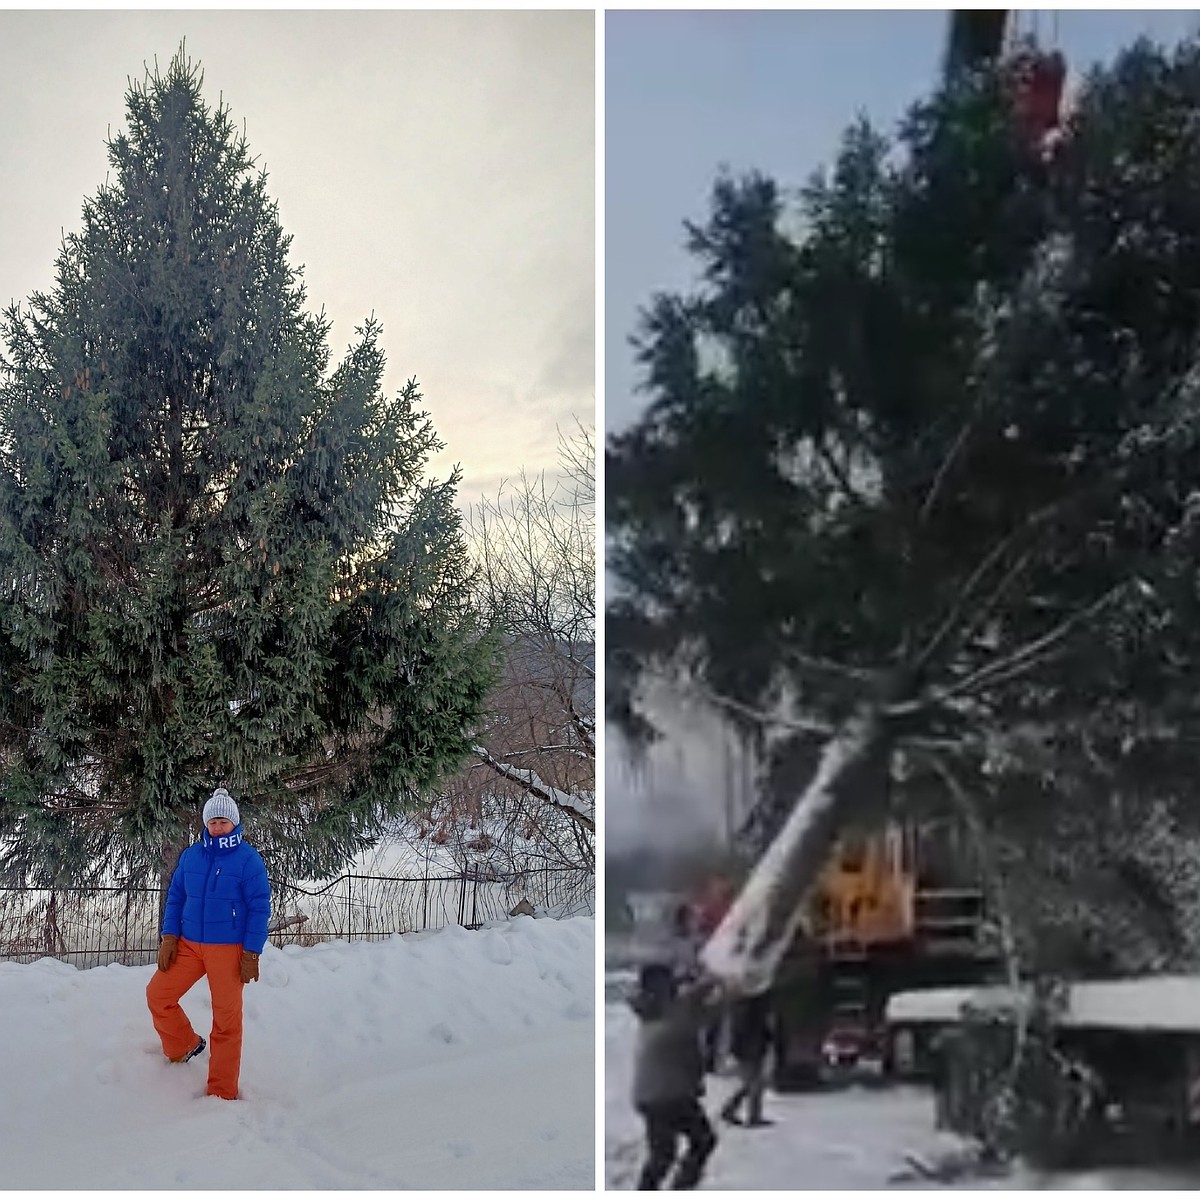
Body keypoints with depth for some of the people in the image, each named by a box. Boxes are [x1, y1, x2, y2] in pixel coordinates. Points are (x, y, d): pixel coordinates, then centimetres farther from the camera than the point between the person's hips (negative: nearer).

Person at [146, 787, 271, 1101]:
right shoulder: (190, 856, 5)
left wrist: (251, 954, -11)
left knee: (227, 1019, 0)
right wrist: (169, 938, 1)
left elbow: (259, 908, -8)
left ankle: (223, 1092, 10)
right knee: (158, 995, 1)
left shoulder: (248, 859, -8)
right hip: (189, 945, 5)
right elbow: (175, 897, 12)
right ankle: (184, 1046, 27)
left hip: (229, 950, -5)